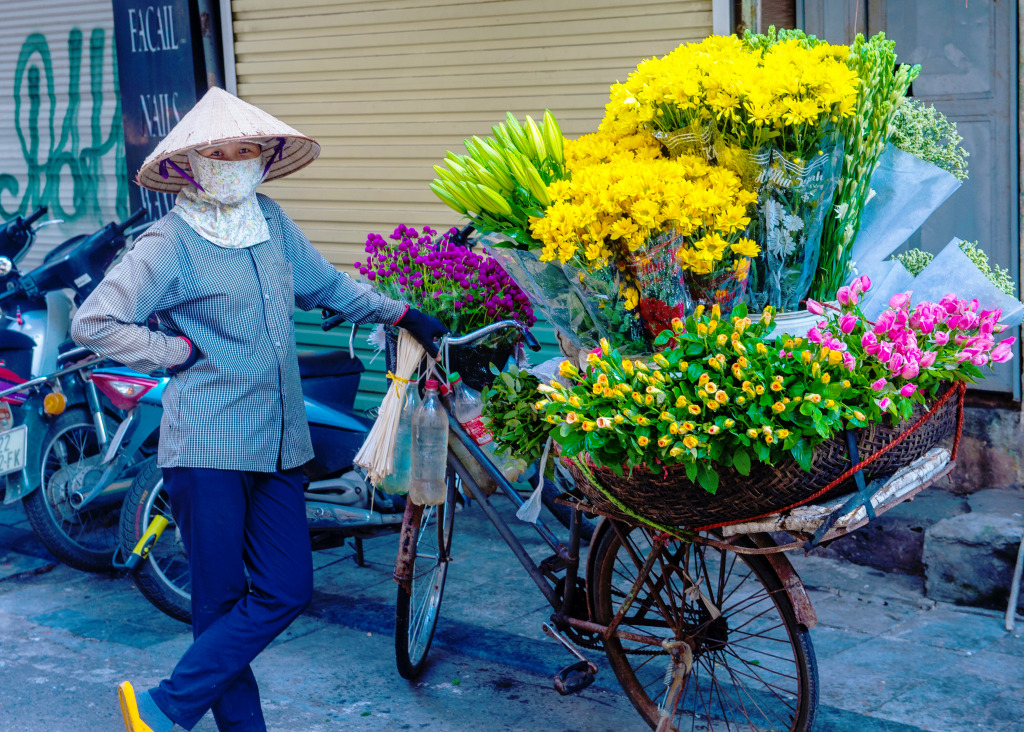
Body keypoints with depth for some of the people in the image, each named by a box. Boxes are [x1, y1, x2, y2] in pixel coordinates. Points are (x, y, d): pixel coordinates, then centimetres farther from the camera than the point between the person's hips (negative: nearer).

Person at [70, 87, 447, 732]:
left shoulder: (271, 220, 11)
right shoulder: (170, 243, -7)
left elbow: (327, 284, 26)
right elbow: (93, 323, -11)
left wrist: (403, 315, 21)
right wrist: (183, 350, -9)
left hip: (279, 443, 6)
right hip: (209, 444, -6)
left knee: (287, 590, 1)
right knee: (222, 601, -1)